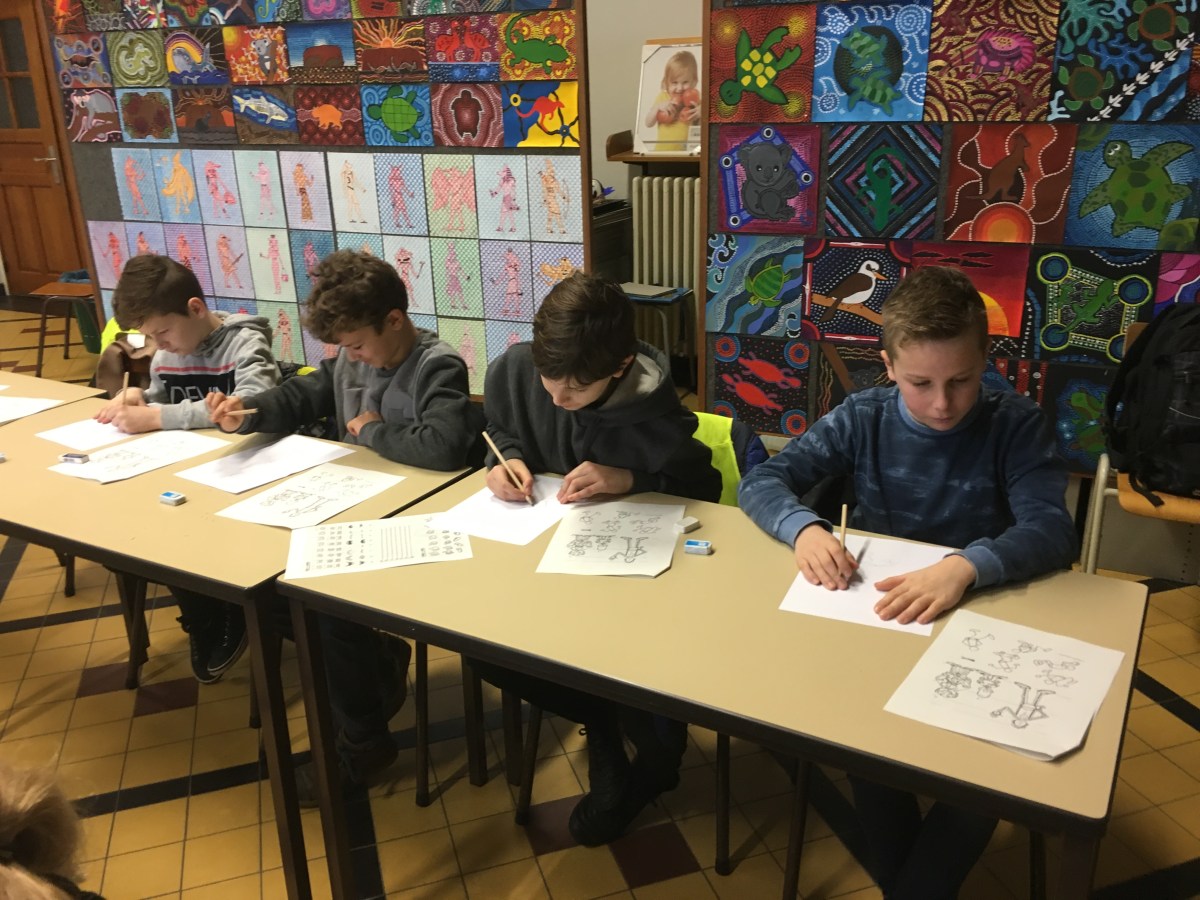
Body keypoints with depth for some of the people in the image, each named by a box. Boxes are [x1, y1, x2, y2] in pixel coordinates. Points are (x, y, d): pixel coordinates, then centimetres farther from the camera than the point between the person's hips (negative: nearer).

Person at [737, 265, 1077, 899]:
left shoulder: (1015, 425, -7)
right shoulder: (863, 418, -2)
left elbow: (1051, 530, -19)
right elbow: (762, 481, -4)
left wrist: (966, 566, -40)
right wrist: (805, 527, -27)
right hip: (874, 617, 1)